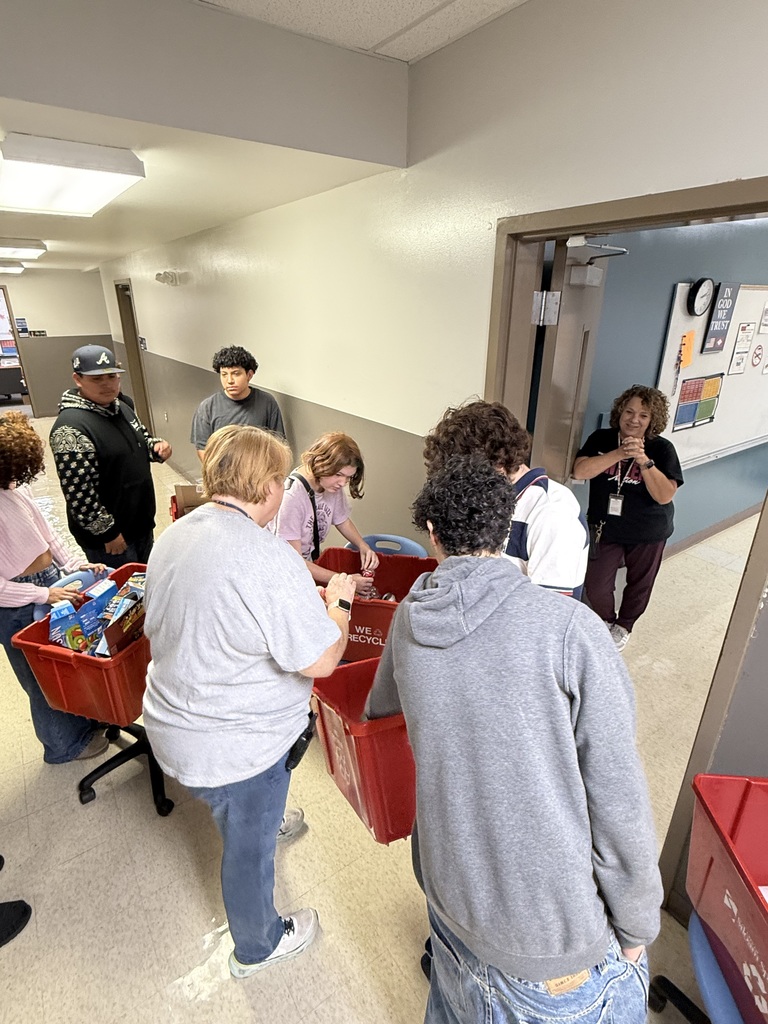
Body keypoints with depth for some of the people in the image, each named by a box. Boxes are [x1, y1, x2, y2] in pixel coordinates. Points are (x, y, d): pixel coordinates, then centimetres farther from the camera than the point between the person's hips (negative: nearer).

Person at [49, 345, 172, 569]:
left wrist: (157, 446, -2)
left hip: (141, 523, 8)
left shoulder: (122, 408, 5)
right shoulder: (71, 427, -22)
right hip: (107, 537, -8)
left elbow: (142, 441, 21)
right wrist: (107, 533, -20)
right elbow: (78, 492, -24)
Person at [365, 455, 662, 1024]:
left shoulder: (407, 620, -7)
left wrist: (367, 718, 37)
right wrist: (636, 925, -2)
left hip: (451, 887, 4)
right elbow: (615, 792, -19)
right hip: (554, 919, -3)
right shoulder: (570, 627, -23)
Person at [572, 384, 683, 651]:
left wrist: (644, 461, -32)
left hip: (648, 533, 0)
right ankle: (606, 619, 38)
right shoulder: (601, 439, -8)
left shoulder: (662, 449, -13)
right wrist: (620, 453, -33)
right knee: (596, 585, 5)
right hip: (606, 529, 1)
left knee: (639, 584, 18)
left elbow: (664, 496, -21)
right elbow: (579, 471, -24)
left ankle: (623, 626, 45)